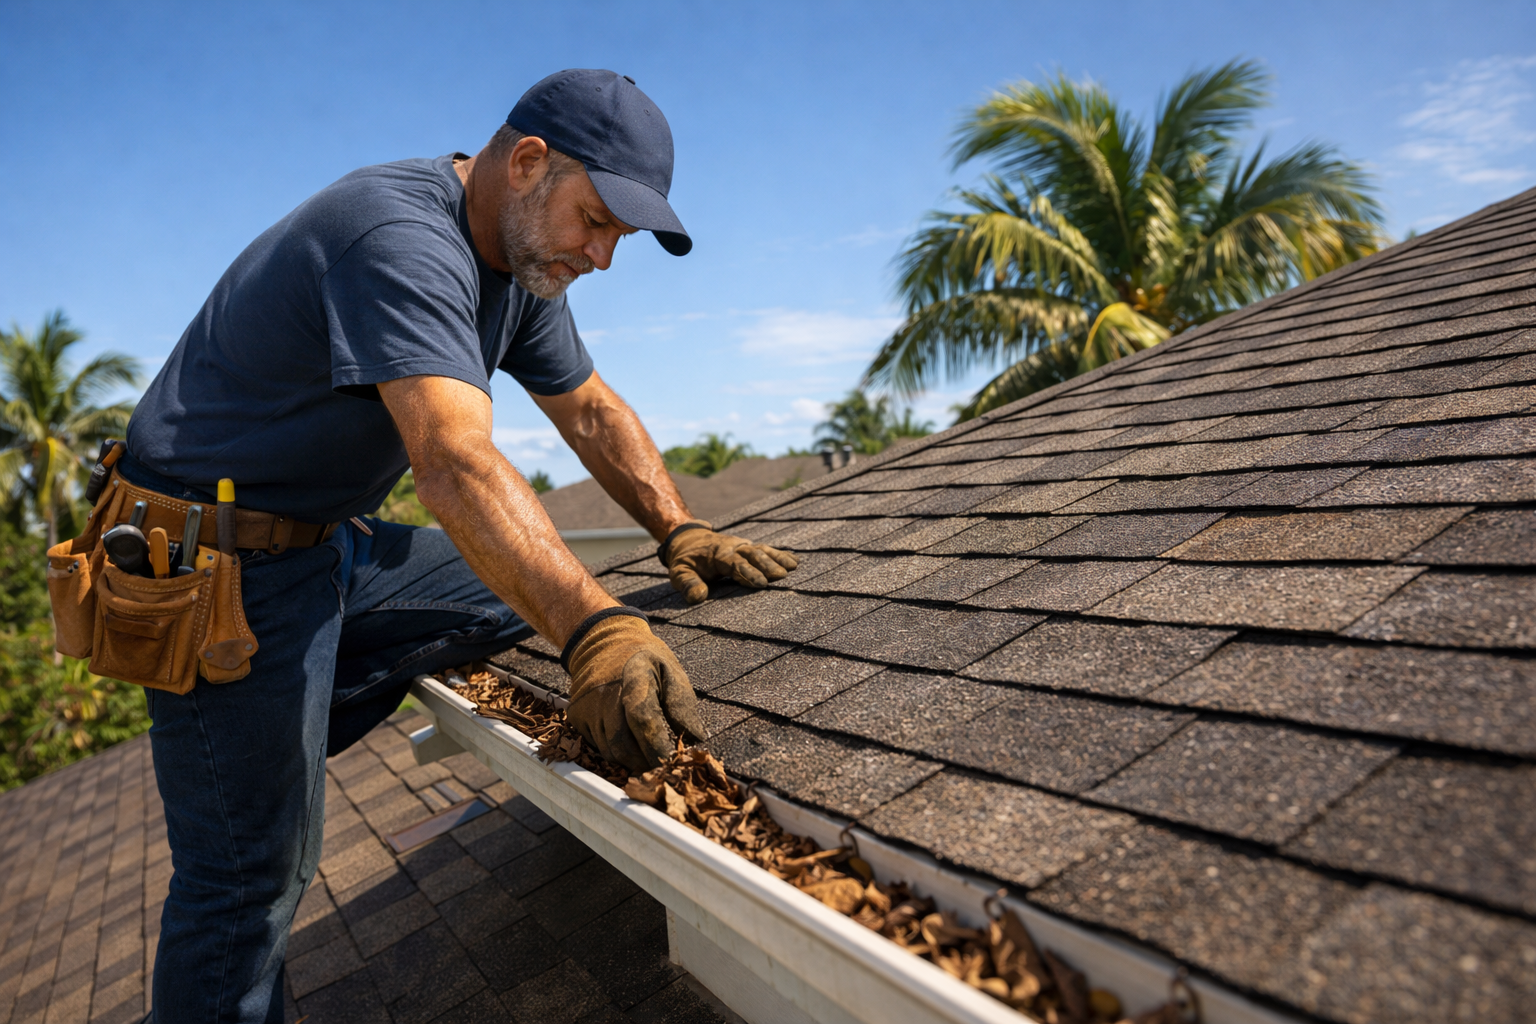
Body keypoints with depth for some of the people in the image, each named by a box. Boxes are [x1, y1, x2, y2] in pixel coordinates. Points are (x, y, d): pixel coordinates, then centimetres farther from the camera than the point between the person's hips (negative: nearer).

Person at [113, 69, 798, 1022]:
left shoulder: (524, 260, 5)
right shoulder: (399, 238, -26)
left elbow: (591, 411, 8)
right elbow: (456, 463, -39)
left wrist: (679, 530, -2)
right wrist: (597, 632, -48)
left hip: (334, 548, 9)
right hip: (228, 574, -9)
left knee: (527, 596, 3)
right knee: (254, 872, -6)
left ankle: (290, 732, 9)